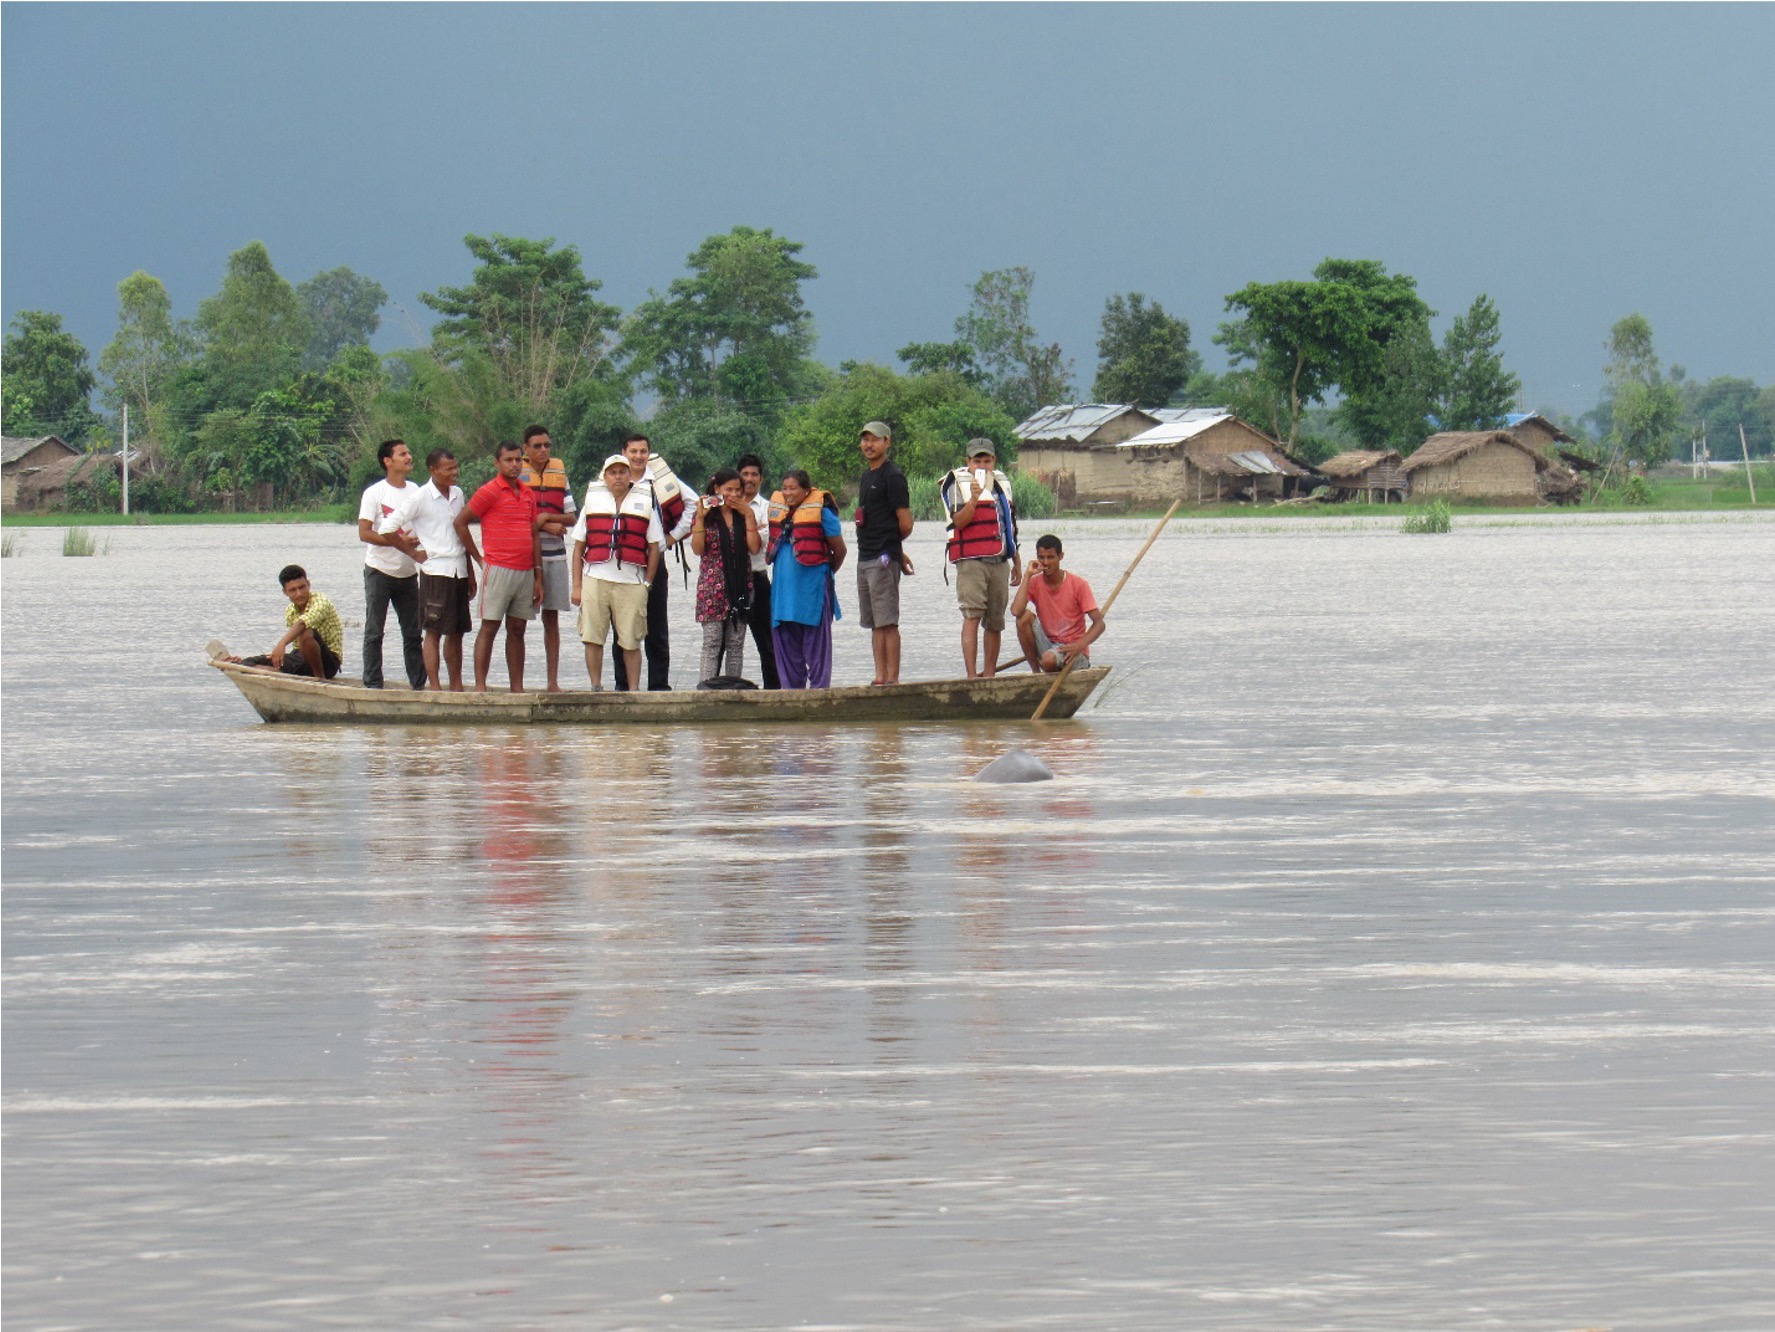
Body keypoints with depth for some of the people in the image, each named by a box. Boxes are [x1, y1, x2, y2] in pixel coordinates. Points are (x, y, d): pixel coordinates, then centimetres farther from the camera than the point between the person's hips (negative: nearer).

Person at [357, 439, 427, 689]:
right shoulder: (375, 493, -7)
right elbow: (364, 533, -13)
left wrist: (418, 540, -8)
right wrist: (400, 542, -20)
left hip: (408, 573, 5)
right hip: (379, 572, -5)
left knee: (413, 633, 5)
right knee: (374, 631, -1)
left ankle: (419, 684, 9)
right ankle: (372, 685, 2)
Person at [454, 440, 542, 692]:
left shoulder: (529, 494, 14)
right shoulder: (489, 492, -4)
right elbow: (460, 522, -3)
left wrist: (538, 576, 12)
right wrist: (478, 558, 0)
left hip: (525, 572, 6)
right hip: (498, 570, -6)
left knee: (517, 630, 8)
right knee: (489, 628, -5)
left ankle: (517, 688, 10)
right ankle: (480, 686, -5)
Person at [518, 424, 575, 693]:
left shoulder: (559, 473, 11)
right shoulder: (517, 474, 0)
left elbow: (570, 517, 9)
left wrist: (547, 517, -10)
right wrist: (546, 526, -13)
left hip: (555, 555, 4)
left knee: (551, 619, 6)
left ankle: (553, 681, 9)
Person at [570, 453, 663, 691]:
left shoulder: (645, 504, 10)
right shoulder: (593, 502, 12)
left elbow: (655, 547, 10)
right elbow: (579, 547, 11)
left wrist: (647, 584, 2)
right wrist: (577, 586, 4)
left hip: (632, 582, -1)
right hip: (595, 579, 1)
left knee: (631, 642, 0)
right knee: (593, 639, -1)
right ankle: (596, 688, 8)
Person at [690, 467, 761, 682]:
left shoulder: (743, 516, 11)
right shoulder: (707, 515, 2)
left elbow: (754, 548, 0)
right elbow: (697, 548, -8)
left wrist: (748, 516, -4)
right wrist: (700, 517, -14)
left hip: (740, 586, 4)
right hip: (712, 587, -4)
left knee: (736, 644, 4)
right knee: (712, 643, -8)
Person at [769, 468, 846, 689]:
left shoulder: (821, 511, -8)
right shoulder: (777, 508, 9)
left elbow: (839, 549, 0)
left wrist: (827, 572, 13)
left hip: (813, 587, -6)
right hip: (783, 586, 6)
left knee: (816, 640, -2)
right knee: (785, 638, 8)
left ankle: (819, 686, 1)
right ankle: (791, 687, 16)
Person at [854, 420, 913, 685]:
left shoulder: (892, 476, -9)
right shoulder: (867, 476, 18)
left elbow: (905, 523, -11)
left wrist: (891, 547, 7)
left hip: (884, 558, -9)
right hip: (865, 557, 9)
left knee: (887, 622, -10)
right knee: (874, 623, 9)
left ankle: (892, 679, -10)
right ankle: (880, 677, 12)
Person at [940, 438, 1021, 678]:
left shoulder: (1002, 482, 18)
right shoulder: (957, 483, -2)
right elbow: (958, 521, -14)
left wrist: (1016, 562, 27)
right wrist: (973, 499, -29)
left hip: (999, 561, 6)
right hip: (971, 559, -6)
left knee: (995, 622, 7)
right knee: (972, 615, -15)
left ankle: (989, 674, 15)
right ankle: (971, 675, -19)